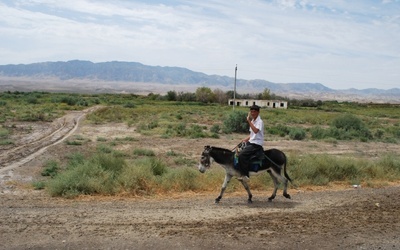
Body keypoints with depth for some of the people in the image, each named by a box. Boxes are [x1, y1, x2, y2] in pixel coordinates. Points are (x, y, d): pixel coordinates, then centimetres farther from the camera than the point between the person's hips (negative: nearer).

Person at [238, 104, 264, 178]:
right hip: (251, 142, 10)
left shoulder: (260, 122, -14)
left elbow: (256, 131, -34)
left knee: (242, 154, -25)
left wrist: (249, 121, -33)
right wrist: (245, 139, 10)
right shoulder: (252, 121, 13)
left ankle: (245, 174, -20)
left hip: (257, 144, -10)